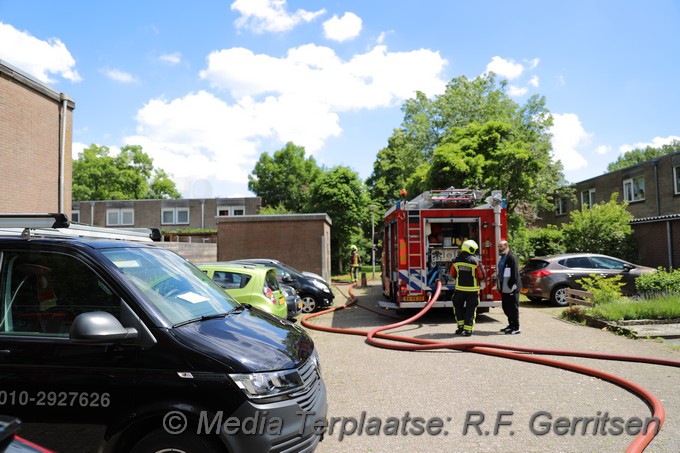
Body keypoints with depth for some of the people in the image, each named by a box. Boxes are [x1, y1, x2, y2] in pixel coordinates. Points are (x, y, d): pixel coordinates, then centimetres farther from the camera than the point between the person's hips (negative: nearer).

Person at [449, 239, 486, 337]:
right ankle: (467, 329, 4)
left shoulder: (456, 260, -2)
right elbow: (482, 276, -8)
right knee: (470, 309, 6)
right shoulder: (475, 261, -13)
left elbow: (452, 274, 8)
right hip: (472, 290, -2)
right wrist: (480, 283, 13)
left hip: (459, 289, 3)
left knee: (458, 307, 20)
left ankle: (460, 326, 17)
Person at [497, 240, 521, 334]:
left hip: (511, 288, -10)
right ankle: (511, 325, 27)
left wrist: (511, 285, -22)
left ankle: (516, 328, 4)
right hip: (504, 288, 10)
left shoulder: (512, 257, -15)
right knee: (506, 307, 16)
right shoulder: (502, 257, 15)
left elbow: (515, 273, -20)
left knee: (513, 308, -3)